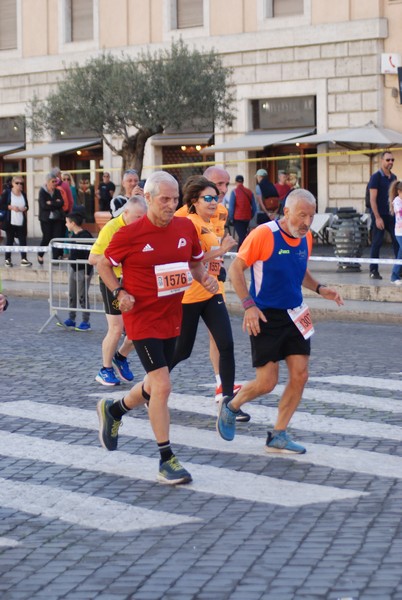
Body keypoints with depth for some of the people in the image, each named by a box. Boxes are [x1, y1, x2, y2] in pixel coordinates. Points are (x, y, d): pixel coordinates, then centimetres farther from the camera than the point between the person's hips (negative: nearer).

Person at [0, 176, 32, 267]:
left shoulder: (23, 194, 9)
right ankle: (8, 259, 13)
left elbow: (26, 205, 16)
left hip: (21, 222, 3)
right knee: (9, 240, 5)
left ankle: (24, 259, -1)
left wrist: (25, 208, -6)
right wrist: (10, 207, -17)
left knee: (23, 240, -2)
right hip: (10, 221, -3)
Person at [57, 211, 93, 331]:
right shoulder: (72, 235, 9)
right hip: (74, 269, 9)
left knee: (82, 297, -4)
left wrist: (88, 272, -20)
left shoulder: (85, 236, -18)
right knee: (71, 296, 13)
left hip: (83, 270, -9)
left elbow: (89, 256, -20)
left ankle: (85, 322, 2)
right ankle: (71, 320, 21)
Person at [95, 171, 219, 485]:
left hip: (172, 319, 6)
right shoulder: (130, 234, -14)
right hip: (142, 319, -6)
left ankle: (113, 410, 48)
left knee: (155, 386, 18)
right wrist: (119, 293, -13)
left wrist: (205, 278, -5)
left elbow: (196, 262, 15)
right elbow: (104, 264, 0)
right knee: (162, 385, -15)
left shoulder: (186, 227, 0)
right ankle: (167, 460, -7)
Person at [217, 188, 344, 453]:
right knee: (267, 382, -6)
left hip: (294, 316, 7)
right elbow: (236, 268, -13)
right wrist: (249, 305, -20)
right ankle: (230, 407, 24)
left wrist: (320, 288, 3)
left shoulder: (306, 237, 4)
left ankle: (278, 436, 12)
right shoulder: (264, 234, -17)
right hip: (266, 316, -7)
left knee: (300, 375, 0)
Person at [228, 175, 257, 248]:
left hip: (237, 218, -5)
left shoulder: (234, 192, -10)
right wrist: (251, 216, 15)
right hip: (247, 218, 5)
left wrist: (231, 218, -1)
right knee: (243, 235, 20)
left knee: (242, 237, -6)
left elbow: (231, 206, -11)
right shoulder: (249, 192, 1)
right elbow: (254, 207, 4)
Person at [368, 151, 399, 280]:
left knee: (397, 242, 1)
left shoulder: (393, 177, 12)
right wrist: (377, 217, -17)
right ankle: (373, 271, 5)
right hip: (379, 215, -6)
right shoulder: (376, 177, -7)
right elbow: (373, 199, -12)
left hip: (391, 215, 6)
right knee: (376, 243, -2)